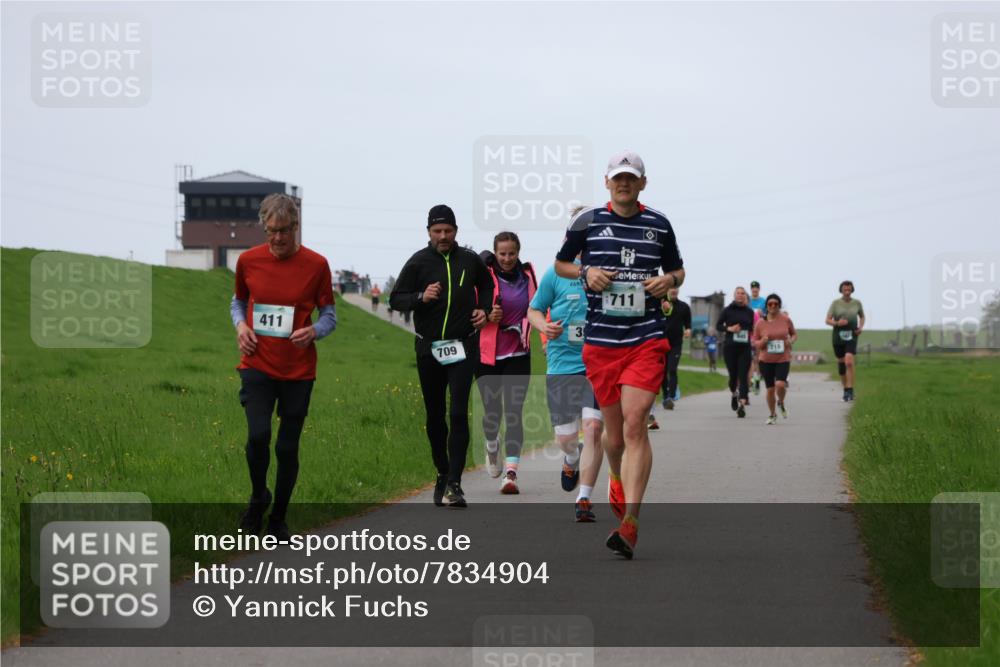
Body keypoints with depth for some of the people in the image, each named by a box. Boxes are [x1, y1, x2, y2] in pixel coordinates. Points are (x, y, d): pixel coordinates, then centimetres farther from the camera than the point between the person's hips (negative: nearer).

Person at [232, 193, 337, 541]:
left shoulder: (316, 264, -4)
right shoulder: (248, 260, 1)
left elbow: (329, 315, 3)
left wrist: (313, 331, -19)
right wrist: (240, 324, -4)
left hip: (298, 371, 0)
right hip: (257, 365, 0)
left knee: (287, 448, 5)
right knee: (258, 434, -19)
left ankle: (278, 520, 23)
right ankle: (258, 496, 9)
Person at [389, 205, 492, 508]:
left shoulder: (470, 260, 5)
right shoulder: (418, 262, 0)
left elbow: (486, 286, 25)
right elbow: (395, 299, 0)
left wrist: (483, 309, 7)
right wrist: (420, 297, -17)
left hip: (462, 347, -1)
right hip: (429, 348, 1)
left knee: (459, 414, -12)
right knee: (435, 416, 10)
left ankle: (454, 483, -14)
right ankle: (442, 474, 26)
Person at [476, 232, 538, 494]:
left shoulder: (527, 276, 6)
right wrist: (487, 316, -19)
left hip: (518, 354, 1)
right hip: (488, 353, -1)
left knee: (514, 413, -8)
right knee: (492, 411, 2)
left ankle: (511, 473, -11)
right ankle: (492, 447, 36)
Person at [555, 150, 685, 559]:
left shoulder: (659, 224, 7)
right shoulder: (587, 222, 4)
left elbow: (677, 269, 21)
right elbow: (560, 264, 17)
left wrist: (669, 281, -2)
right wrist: (585, 272, -3)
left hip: (647, 338, -1)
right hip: (600, 341, 1)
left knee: (635, 421, -16)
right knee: (614, 431, 7)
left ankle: (630, 523, -19)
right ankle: (617, 480, 43)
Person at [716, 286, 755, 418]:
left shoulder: (749, 312, 8)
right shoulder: (727, 310, 2)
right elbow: (718, 326, 5)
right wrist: (729, 328, -12)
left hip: (745, 348, 1)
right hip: (730, 347, -1)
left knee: (743, 376, -10)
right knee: (733, 375, 5)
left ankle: (742, 405, -17)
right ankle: (734, 394, 38)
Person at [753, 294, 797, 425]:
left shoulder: (786, 319, -2)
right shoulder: (760, 323, -2)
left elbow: (794, 334, 14)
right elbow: (754, 342, 6)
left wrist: (791, 341, -8)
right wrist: (762, 342, -16)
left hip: (783, 359, -1)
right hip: (766, 360, 1)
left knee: (780, 384, -20)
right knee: (770, 388, 4)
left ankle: (781, 403, 14)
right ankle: (772, 415, 26)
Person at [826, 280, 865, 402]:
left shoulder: (857, 303, 2)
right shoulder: (835, 303, -2)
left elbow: (862, 316, 20)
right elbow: (827, 320, -3)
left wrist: (861, 327, 1)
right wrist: (837, 323, -24)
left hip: (851, 337, -1)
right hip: (838, 336, 1)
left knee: (849, 362, -21)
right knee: (841, 364, 10)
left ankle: (850, 391, -20)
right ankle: (845, 389, 28)